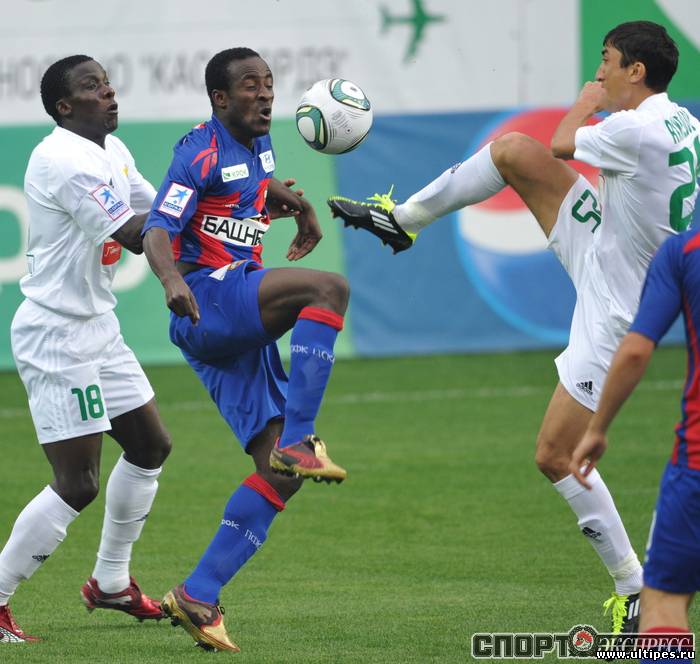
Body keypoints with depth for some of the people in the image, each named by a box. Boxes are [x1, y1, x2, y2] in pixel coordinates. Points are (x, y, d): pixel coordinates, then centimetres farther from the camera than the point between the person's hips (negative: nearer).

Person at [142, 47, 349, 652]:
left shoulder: (258, 144, 16)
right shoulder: (203, 153, -10)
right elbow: (158, 232, -20)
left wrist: (295, 203, 23)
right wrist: (173, 280, -40)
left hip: (241, 331, 9)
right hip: (207, 300, -9)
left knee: (280, 473, -2)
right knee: (329, 288, -31)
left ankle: (198, 597, -1)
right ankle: (298, 440, -32)